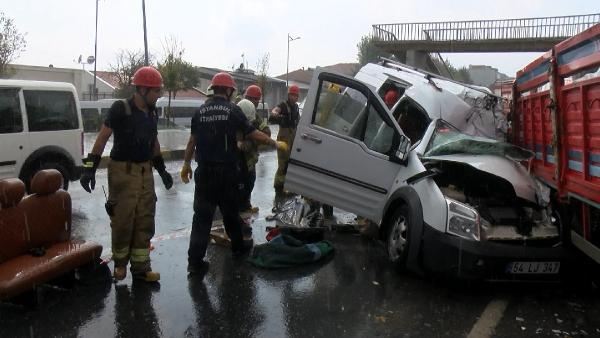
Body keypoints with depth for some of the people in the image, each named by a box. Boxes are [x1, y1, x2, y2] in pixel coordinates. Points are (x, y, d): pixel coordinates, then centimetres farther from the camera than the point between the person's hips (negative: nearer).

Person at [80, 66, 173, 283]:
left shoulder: (152, 112, 7)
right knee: (123, 220, 1)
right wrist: (90, 168, -17)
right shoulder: (120, 109, -11)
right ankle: (120, 262, 24)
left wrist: (162, 169, 22)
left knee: (144, 221, 8)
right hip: (123, 172, -6)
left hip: (145, 171, 6)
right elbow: (102, 138, -12)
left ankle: (140, 267, 18)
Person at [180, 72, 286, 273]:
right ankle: (238, 246, 34)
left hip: (204, 171, 2)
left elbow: (192, 140, 6)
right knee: (230, 211, 15)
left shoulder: (200, 111, 5)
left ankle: (195, 260, 0)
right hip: (226, 171, -2)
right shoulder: (232, 110, -4)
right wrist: (275, 143, 10)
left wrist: (186, 164, 14)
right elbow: (253, 134, -2)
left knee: (202, 215, 3)